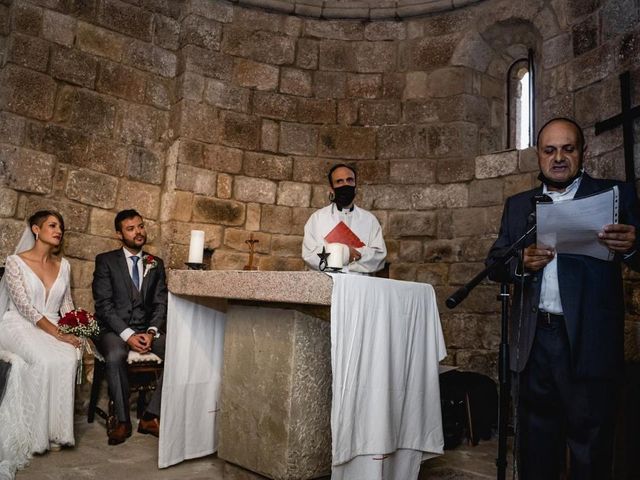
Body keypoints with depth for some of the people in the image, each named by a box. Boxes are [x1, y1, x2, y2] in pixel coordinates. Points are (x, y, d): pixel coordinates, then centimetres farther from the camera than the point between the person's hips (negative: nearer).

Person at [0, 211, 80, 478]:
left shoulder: (63, 265, 11)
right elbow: (24, 306, -14)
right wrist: (58, 334, -23)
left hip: (53, 329, 4)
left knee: (68, 359, -30)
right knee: (45, 360, -35)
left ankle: (55, 429, -20)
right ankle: (37, 433, -20)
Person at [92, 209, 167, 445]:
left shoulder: (156, 264, 14)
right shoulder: (106, 260, 4)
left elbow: (161, 303, 7)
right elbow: (104, 304, -6)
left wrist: (151, 332, -12)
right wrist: (128, 334, -18)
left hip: (148, 330, 3)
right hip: (114, 330, -3)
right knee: (115, 356, -36)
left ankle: (151, 416, -15)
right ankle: (122, 420, -18)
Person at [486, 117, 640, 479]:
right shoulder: (519, 205, 13)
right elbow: (495, 262, 7)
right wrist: (522, 263, -13)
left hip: (589, 341, -3)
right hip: (534, 340, 3)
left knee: (590, 451, 7)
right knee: (536, 445, 15)